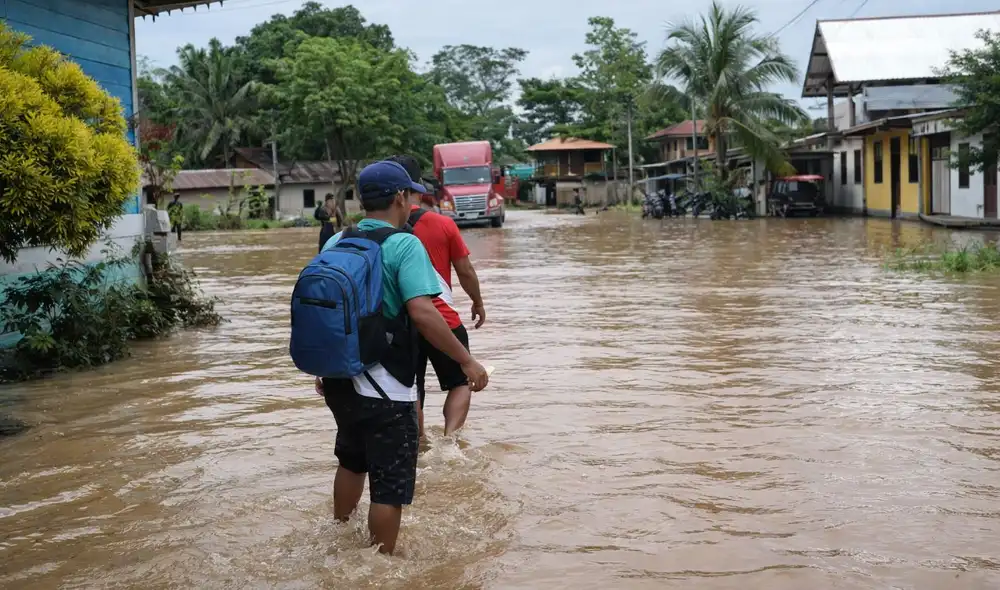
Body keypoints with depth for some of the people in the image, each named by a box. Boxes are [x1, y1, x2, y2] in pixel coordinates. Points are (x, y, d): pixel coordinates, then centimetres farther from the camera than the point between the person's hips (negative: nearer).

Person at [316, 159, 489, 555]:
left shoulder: (335, 243, 7)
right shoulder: (404, 244, -14)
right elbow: (421, 312, -25)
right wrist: (466, 360, -18)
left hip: (338, 379, 8)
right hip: (385, 388, -8)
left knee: (352, 462, 29)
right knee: (390, 485, 5)